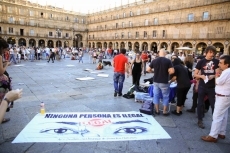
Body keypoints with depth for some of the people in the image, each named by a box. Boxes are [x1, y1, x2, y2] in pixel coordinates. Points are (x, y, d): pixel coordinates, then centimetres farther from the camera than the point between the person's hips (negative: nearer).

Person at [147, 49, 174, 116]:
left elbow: (148, 69, 1)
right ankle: (165, 111, 19)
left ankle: (157, 110, 21)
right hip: (164, 82, -3)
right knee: (165, 96, 12)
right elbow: (172, 71, -18)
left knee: (156, 95, 14)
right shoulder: (168, 61, -11)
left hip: (156, 81, 3)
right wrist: (167, 73, 2)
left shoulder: (154, 60, -2)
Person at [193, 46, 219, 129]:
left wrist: (213, 76, -14)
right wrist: (201, 76, -18)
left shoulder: (216, 62, 0)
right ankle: (200, 120, 23)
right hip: (202, 86, 0)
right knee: (200, 103, 9)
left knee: (214, 104, 5)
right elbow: (195, 74, 2)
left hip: (212, 87, 0)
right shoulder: (201, 62, -1)